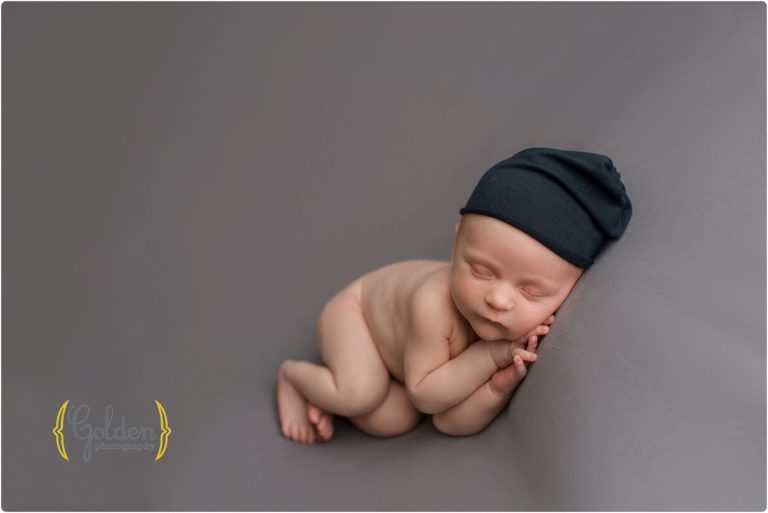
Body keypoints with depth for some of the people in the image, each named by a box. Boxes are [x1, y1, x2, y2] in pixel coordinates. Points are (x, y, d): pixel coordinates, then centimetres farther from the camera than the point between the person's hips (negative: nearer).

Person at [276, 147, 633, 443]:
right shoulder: (432, 305, -44)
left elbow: (453, 423, -25)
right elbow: (424, 395, -31)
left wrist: (501, 385, -44)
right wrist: (490, 355, -40)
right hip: (358, 307, -4)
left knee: (393, 422, -11)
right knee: (359, 394, -29)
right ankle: (292, 375, 1)